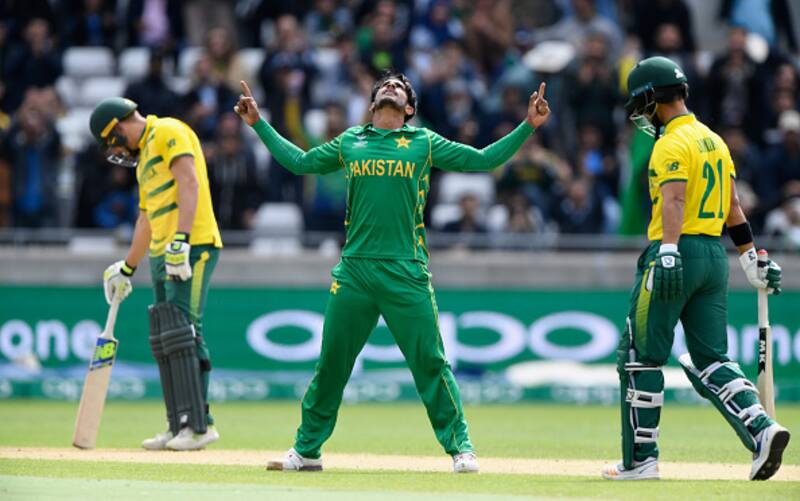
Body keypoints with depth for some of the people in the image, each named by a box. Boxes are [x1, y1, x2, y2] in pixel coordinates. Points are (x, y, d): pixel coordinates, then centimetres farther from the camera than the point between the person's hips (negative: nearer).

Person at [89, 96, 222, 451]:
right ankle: (179, 427, 10)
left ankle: (198, 424, -18)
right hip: (162, 256, 10)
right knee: (164, 340, 7)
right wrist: (127, 268, 34)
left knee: (182, 334, -16)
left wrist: (181, 240, -25)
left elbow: (189, 183, -16)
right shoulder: (144, 157, 27)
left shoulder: (168, 132, -3)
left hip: (192, 248, -10)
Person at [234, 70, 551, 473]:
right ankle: (306, 451, 14)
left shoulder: (424, 143, 10)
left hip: (406, 273, -2)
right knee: (331, 363, 4)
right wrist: (259, 124, 24)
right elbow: (299, 161, 25)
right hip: (353, 270, 2)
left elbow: (483, 159, 8)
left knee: (430, 363, -4)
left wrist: (528, 126, 1)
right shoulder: (349, 142, 16)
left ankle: (460, 447, 4)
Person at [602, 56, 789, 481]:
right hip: (715, 255, 8)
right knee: (711, 360, 8)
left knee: (640, 357, 1)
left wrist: (668, 254, -35)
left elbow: (674, 200, -24)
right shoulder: (714, 140, 17)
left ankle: (640, 459, 3)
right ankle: (761, 429, -14)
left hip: (679, 251, -8)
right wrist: (751, 257, 25)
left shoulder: (672, 144, -10)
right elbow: (732, 205, 21)